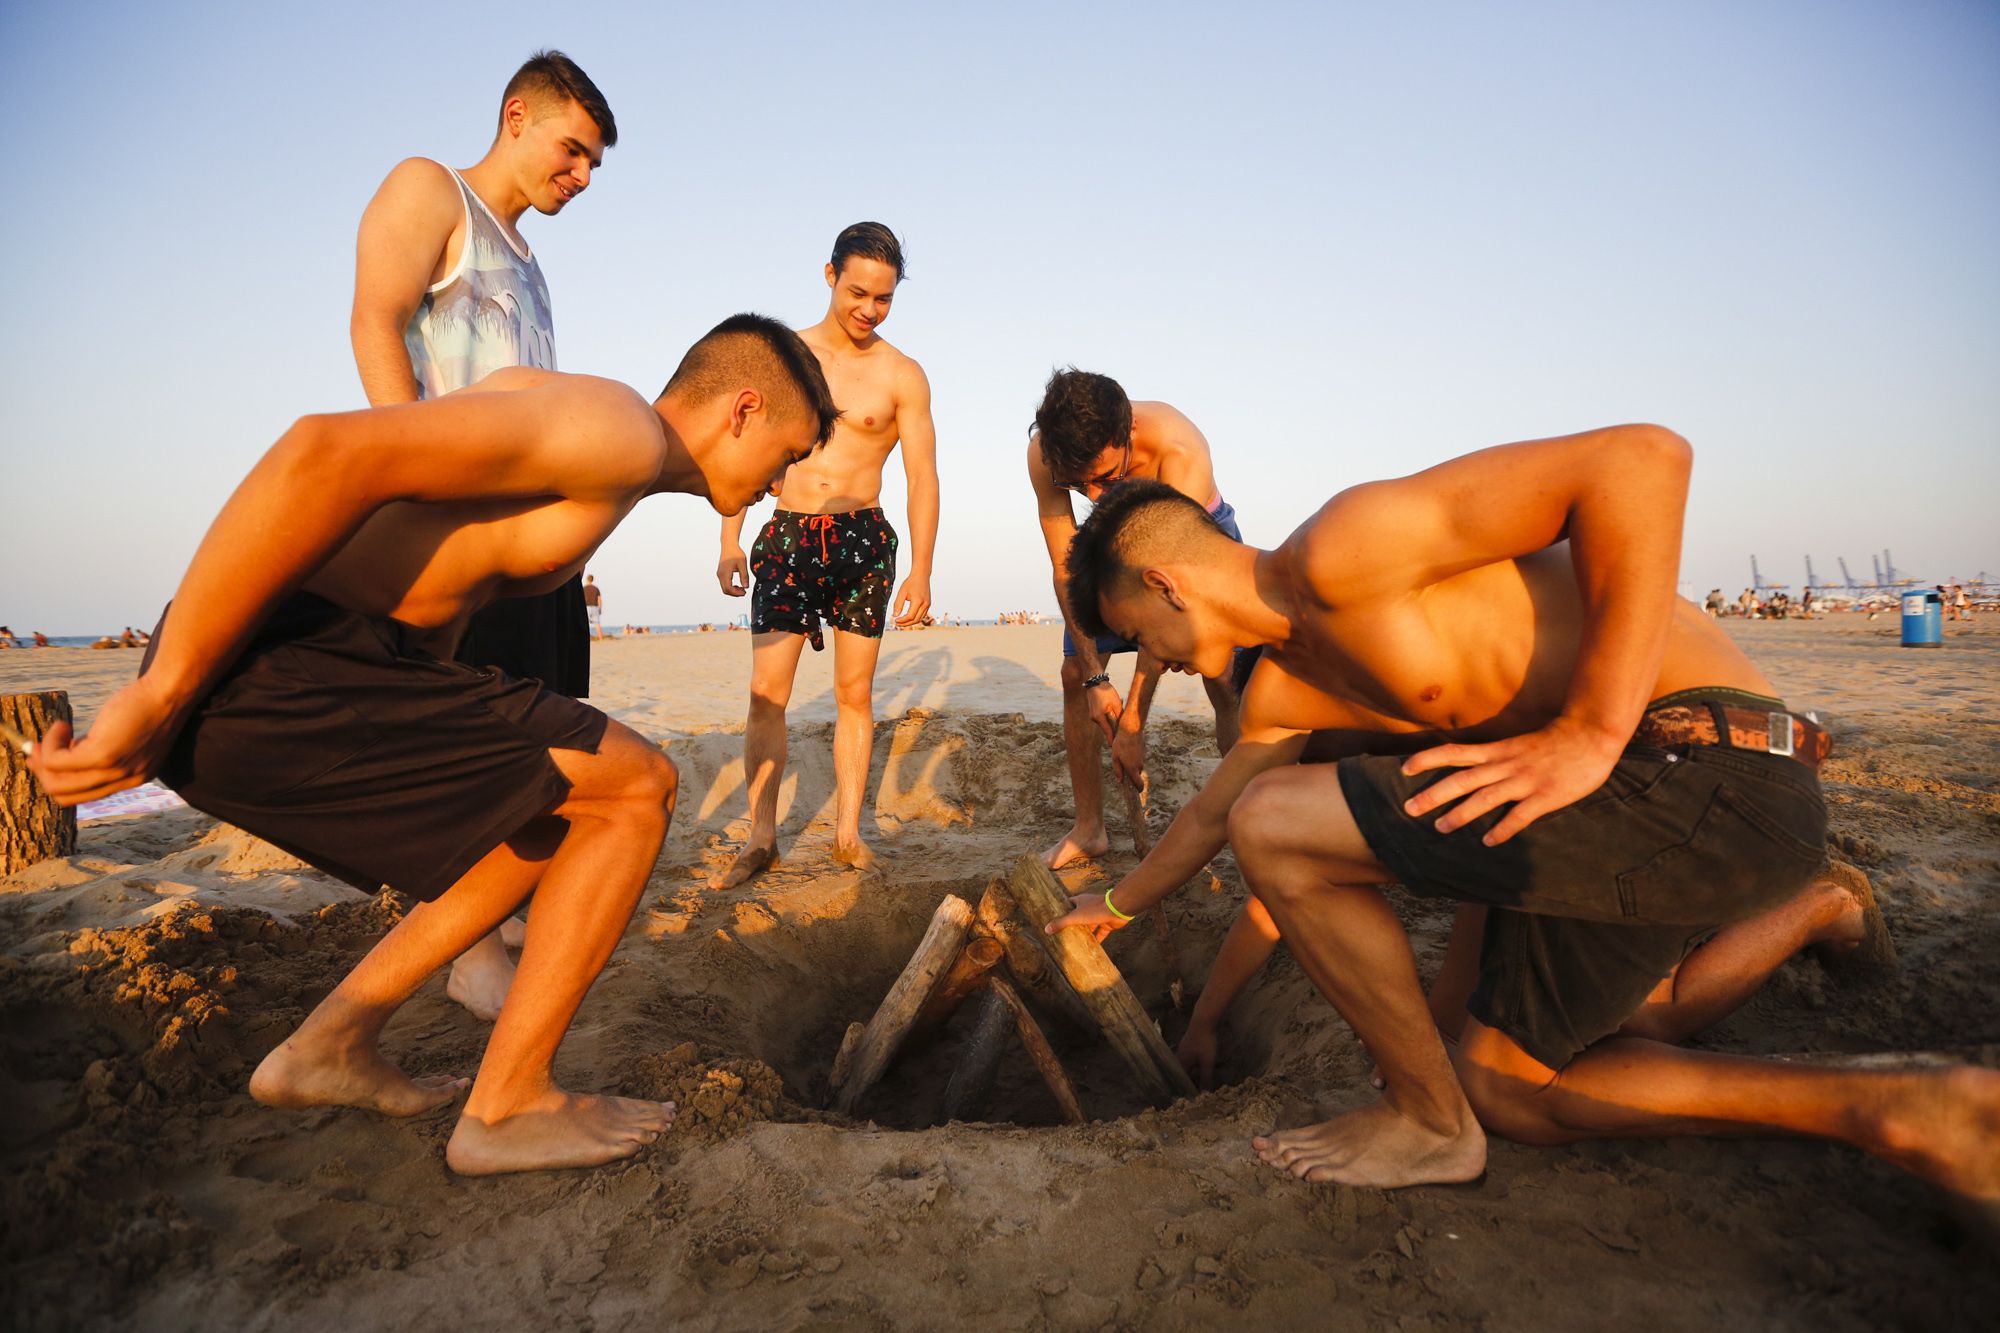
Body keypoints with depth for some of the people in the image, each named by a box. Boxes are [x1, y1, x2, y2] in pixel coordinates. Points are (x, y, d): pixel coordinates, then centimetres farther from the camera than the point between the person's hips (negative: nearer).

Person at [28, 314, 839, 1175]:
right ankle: (509, 1105, 6)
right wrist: (165, 692, -20)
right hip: (273, 675, -10)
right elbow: (329, 453, -24)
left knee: (565, 813, 21)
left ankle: (331, 1047, 24)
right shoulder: (620, 429, -12)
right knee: (639, 788, -4)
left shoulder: (580, 452, 21)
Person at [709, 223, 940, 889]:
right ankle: (760, 837, 1)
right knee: (766, 695, -6)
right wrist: (729, 542, 1)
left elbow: (923, 478, -1)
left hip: (862, 539, -1)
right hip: (787, 535, 1)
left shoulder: (902, 376, 2)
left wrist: (921, 571, -8)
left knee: (854, 694, 3)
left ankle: (848, 831, 12)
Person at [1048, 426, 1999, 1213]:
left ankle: (1426, 1120, 4)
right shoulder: (1282, 689, 12)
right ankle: (1893, 1111, 15)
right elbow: (1210, 812, 30)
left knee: (1274, 825, -17)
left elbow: (1642, 457, -23)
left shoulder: (1336, 556, -19)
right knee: (1502, 1092, 20)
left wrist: (1590, 735, -24)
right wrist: (1119, 904, 43)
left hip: (1706, 771, -10)